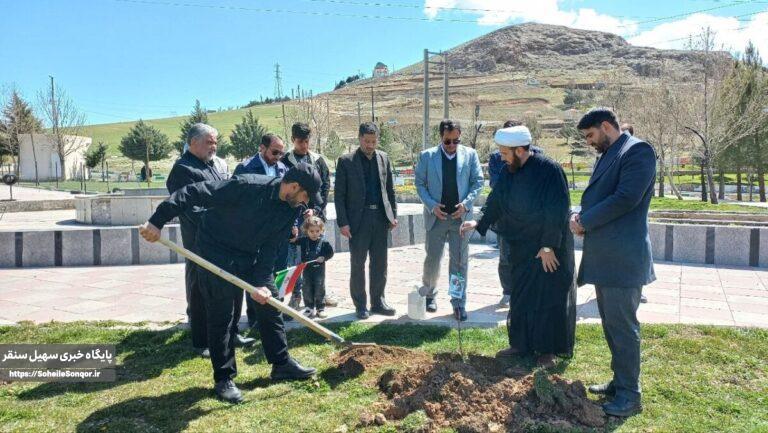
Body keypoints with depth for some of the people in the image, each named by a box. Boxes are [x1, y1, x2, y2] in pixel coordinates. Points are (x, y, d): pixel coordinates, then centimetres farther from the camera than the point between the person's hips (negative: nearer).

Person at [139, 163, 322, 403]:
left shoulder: (291, 208, -9)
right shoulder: (247, 186, -30)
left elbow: (270, 247, -7)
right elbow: (193, 193, -29)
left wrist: (262, 282, -17)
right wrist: (157, 221, -32)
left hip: (252, 256, 7)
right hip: (216, 254, -7)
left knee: (270, 304, 9)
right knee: (221, 317, -2)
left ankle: (282, 364, 23)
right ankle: (224, 379, 11)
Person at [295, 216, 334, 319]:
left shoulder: (323, 242, -7)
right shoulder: (303, 241, -3)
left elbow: (330, 252, 0)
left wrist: (324, 258, -16)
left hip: (319, 269, -1)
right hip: (307, 269, 2)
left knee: (320, 289, 5)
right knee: (307, 290, 8)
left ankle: (321, 308, 16)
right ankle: (309, 308, 21)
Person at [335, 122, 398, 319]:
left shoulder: (383, 158, 8)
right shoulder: (346, 161, -4)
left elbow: (390, 189, 13)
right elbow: (339, 194, -5)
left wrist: (393, 214, 7)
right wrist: (343, 222, -10)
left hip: (380, 218, 4)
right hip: (358, 219, -4)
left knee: (379, 263, 10)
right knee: (358, 264, 4)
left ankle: (378, 302, 22)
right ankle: (360, 305, 16)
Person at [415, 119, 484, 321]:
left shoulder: (470, 154, 3)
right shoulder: (427, 156, 2)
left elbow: (478, 181, 3)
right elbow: (420, 184, 2)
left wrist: (466, 203, -11)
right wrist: (432, 205, -11)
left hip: (461, 215, 0)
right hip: (436, 216, 0)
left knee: (460, 261, 4)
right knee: (432, 258, 9)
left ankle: (459, 302, 13)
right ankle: (429, 294, 31)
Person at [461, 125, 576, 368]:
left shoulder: (549, 170, -18)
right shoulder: (509, 172, 1)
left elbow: (557, 211, -19)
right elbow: (496, 203, 12)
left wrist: (549, 246, -18)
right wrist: (479, 224, 3)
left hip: (549, 248, -6)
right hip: (520, 248, 7)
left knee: (549, 298, 3)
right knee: (520, 297, 13)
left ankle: (548, 350, 15)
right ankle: (521, 344, 26)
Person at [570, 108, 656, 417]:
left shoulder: (637, 150, -10)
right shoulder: (607, 155, 18)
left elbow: (626, 198, -20)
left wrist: (584, 221, -12)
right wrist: (581, 216, 0)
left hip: (622, 258, -9)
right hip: (603, 257, 9)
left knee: (622, 326, -2)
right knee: (610, 324, 17)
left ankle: (630, 396, 9)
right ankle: (619, 382, 30)